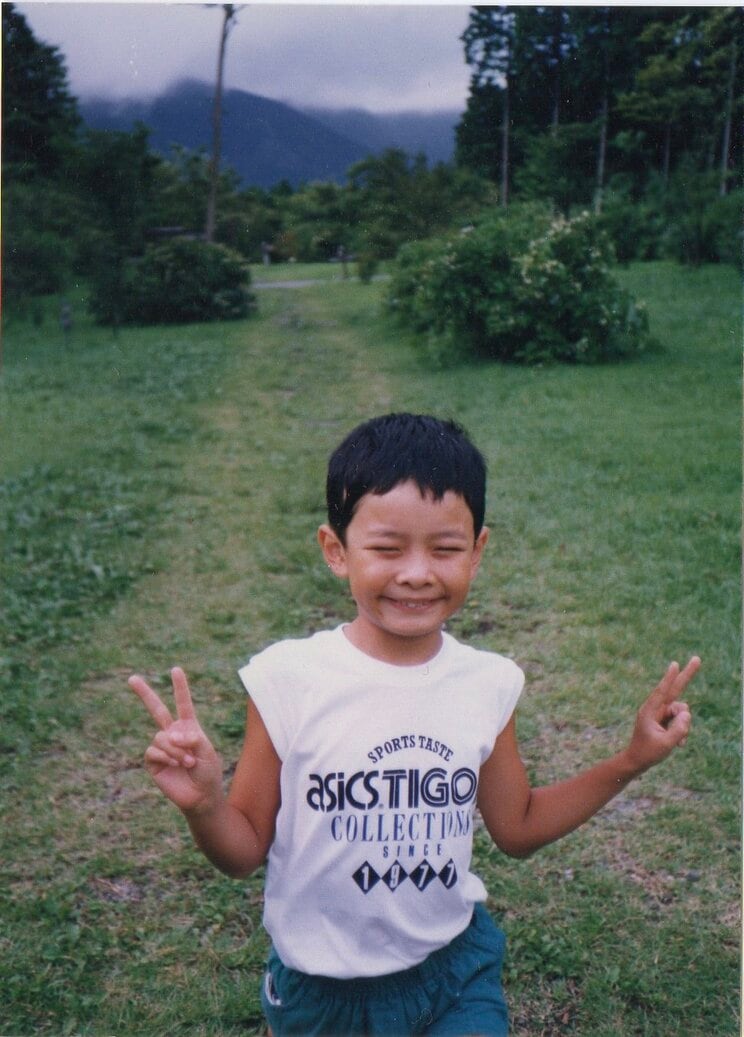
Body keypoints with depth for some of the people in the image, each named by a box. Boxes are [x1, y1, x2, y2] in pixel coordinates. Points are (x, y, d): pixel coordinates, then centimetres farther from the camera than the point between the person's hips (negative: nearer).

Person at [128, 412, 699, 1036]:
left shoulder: (488, 685, -10)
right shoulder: (289, 679, -20)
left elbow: (518, 827, 5)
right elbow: (246, 851, -10)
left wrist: (632, 761, -3)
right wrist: (203, 804, -31)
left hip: (455, 969, 2)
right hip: (321, 981, -1)